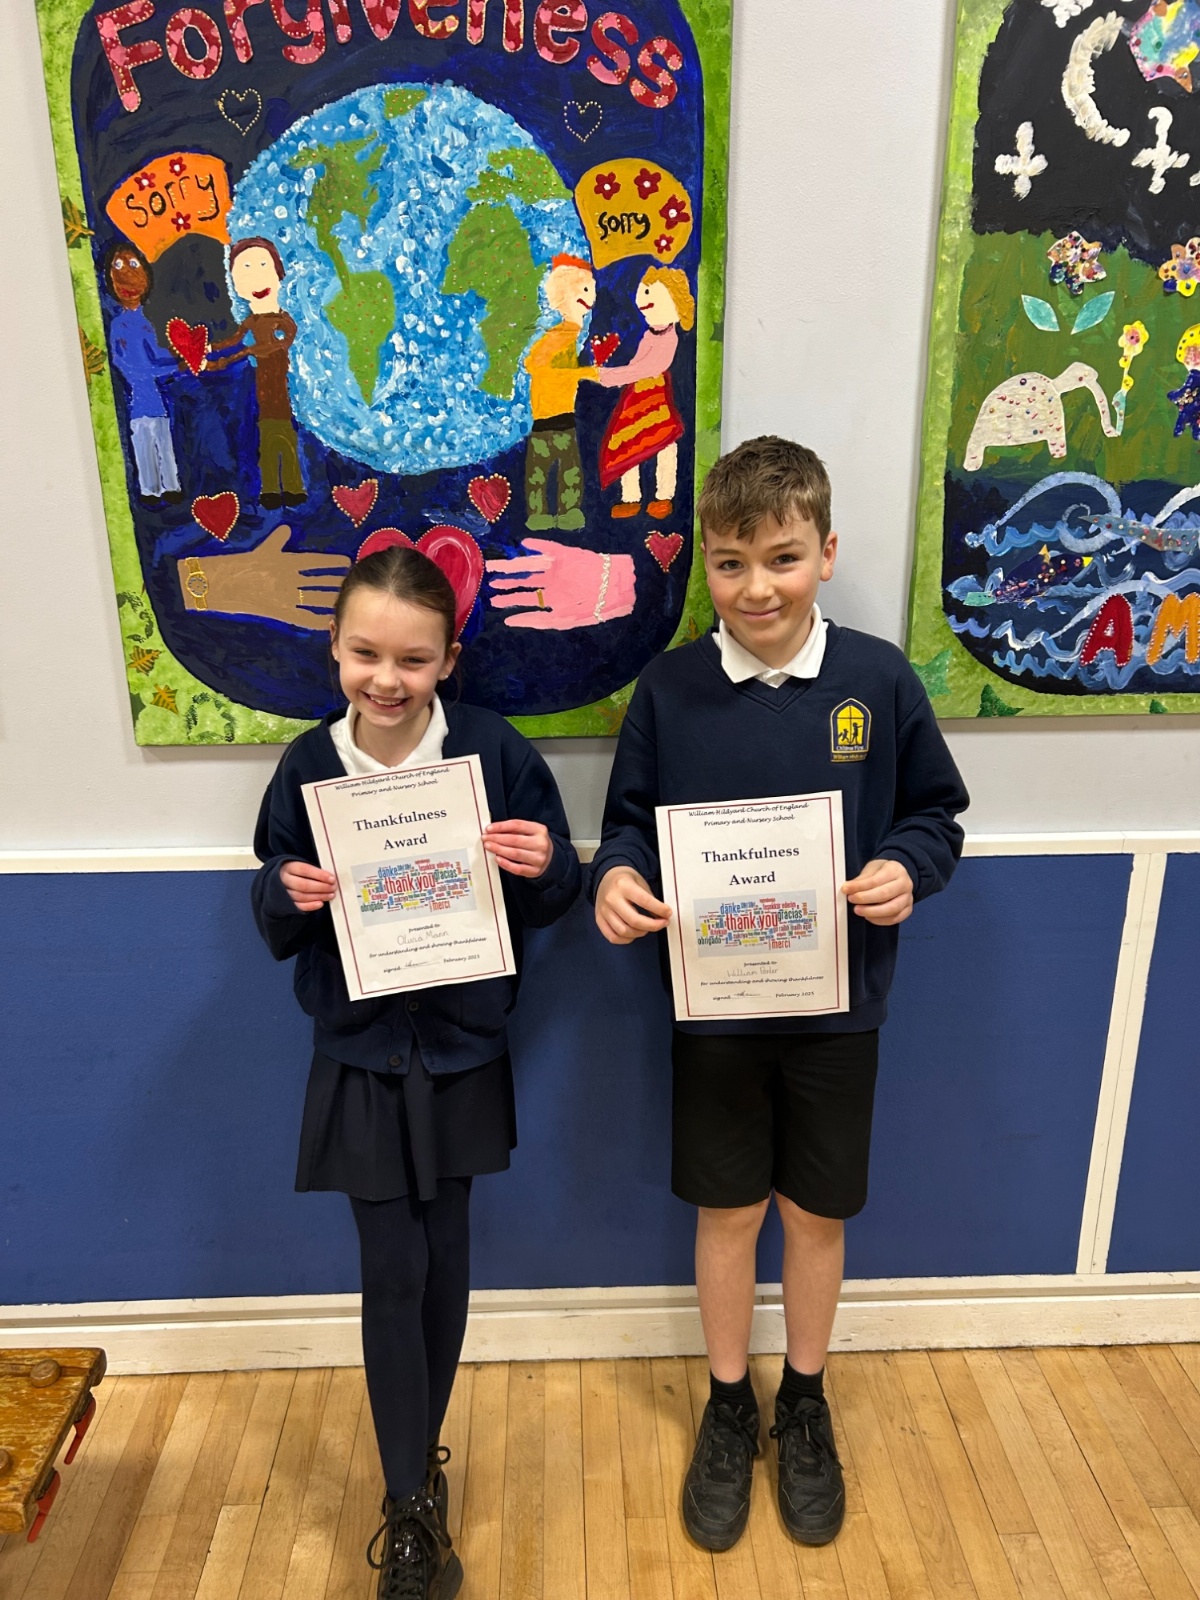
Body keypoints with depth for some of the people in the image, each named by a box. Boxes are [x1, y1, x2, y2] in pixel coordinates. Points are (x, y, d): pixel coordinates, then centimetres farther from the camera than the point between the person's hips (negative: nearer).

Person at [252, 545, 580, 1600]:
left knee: (444, 1263, 15)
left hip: (461, 1049, 0)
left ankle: (419, 1459, 41)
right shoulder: (307, 766, -7)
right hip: (360, 1054, 0)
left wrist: (545, 867, -25)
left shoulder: (497, 753, -12)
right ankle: (410, 1503, 27)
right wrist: (290, 895, -19)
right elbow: (276, 930, 2)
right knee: (392, 1273, 6)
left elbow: (554, 901, -4)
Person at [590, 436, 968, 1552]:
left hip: (836, 1007, 0)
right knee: (728, 1212, 16)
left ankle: (805, 1401, 44)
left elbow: (936, 813, 1)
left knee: (816, 1212, 17)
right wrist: (616, 876, -20)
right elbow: (631, 818, 1)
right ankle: (728, 1405, 42)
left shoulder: (879, 680, -8)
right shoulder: (670, 688, -8)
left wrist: (907, 867, -20)